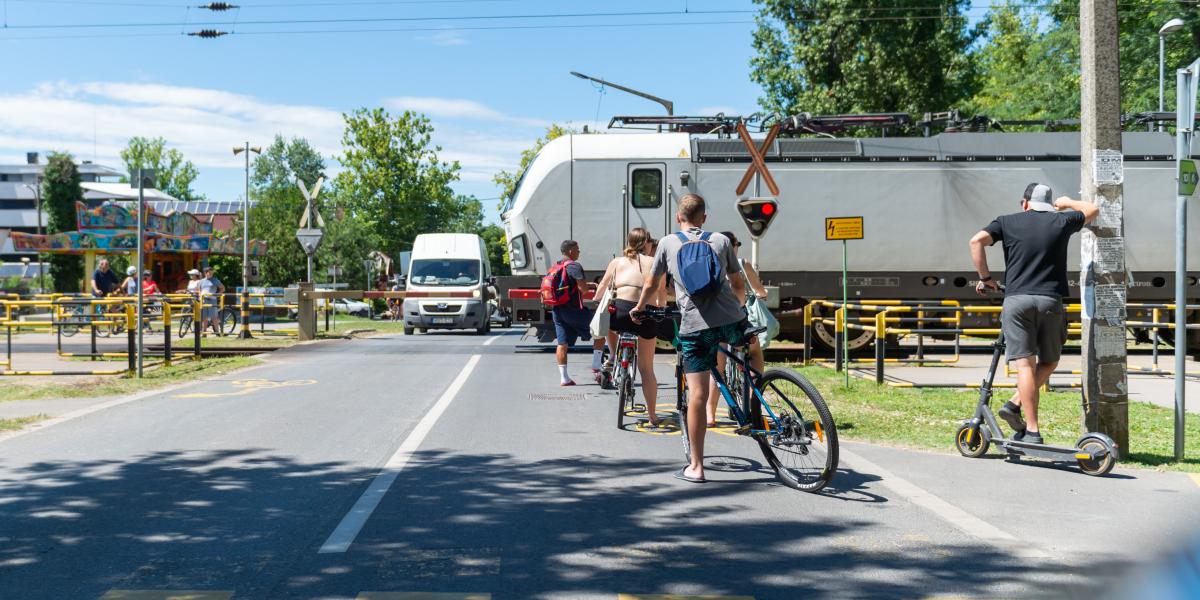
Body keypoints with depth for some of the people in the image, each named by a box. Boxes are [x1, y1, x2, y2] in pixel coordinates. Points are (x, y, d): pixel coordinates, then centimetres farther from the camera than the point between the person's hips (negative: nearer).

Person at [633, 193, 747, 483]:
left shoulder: (668, 243, 9)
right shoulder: (721, 241, 12)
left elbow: (651, 285, 17)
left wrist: (638, 309, 36)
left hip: (694, 327, -2)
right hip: (731, 321, 2)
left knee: (697, 396, -1)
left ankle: (696, 467, 4)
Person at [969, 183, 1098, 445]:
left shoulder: (1008, 221, 9)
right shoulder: (1061, 221, 13)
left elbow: (977, 240, -6)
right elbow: (1092, 210, 31)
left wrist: (985, 277, 3)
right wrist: (1067, 202, 48)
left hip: (1016, 299, 0)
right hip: (1050, 301, 1)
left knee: (1025, 364, -3)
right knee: (1049, 362, 16)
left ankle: (1032, 430, -8)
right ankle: (1015, 404, -1)